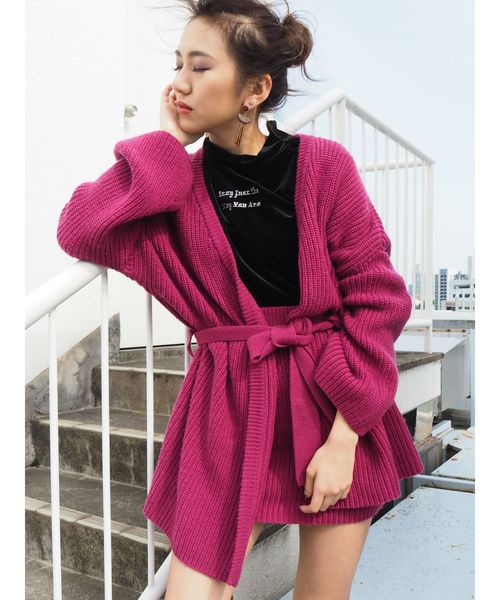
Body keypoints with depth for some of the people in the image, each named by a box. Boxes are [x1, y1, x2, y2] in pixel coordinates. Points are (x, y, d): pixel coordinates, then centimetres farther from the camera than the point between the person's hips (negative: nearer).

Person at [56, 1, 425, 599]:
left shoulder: (323, 165, -6)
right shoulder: (178, 183, 0)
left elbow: (376, 296, -7)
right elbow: (78, 231, -14)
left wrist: (345, 437, -12)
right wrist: (169, 142, -10)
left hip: (332, 401, 0)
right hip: (229, 404, 1)